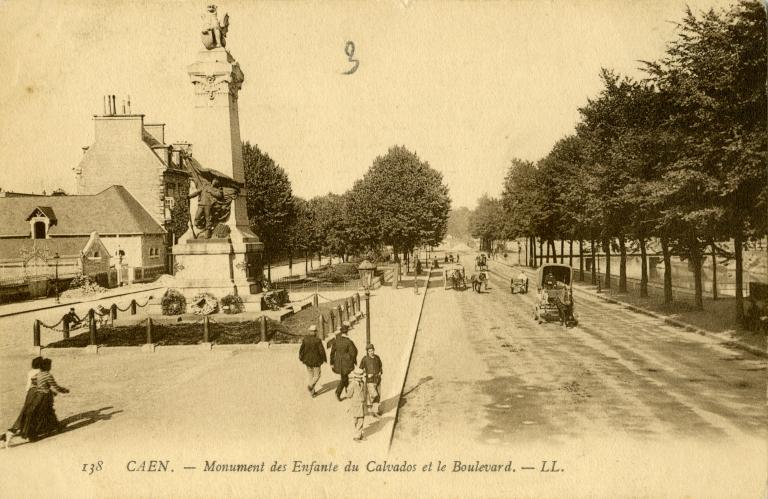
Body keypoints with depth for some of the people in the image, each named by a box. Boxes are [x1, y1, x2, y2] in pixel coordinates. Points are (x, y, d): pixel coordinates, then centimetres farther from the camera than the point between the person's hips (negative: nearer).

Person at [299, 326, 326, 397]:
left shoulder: (305, 339, -7)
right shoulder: (317, 340, -17)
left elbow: (301, 350, -6)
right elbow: (322, 350, -15)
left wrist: (301, 359, 8)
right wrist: (323, 359, 1)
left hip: (307, 361, 4)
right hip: (316, 361, -4)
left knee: (311, 376, 18)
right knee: (317, 376, 13)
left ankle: (312, 392, 21)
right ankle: (310, 386, -12)